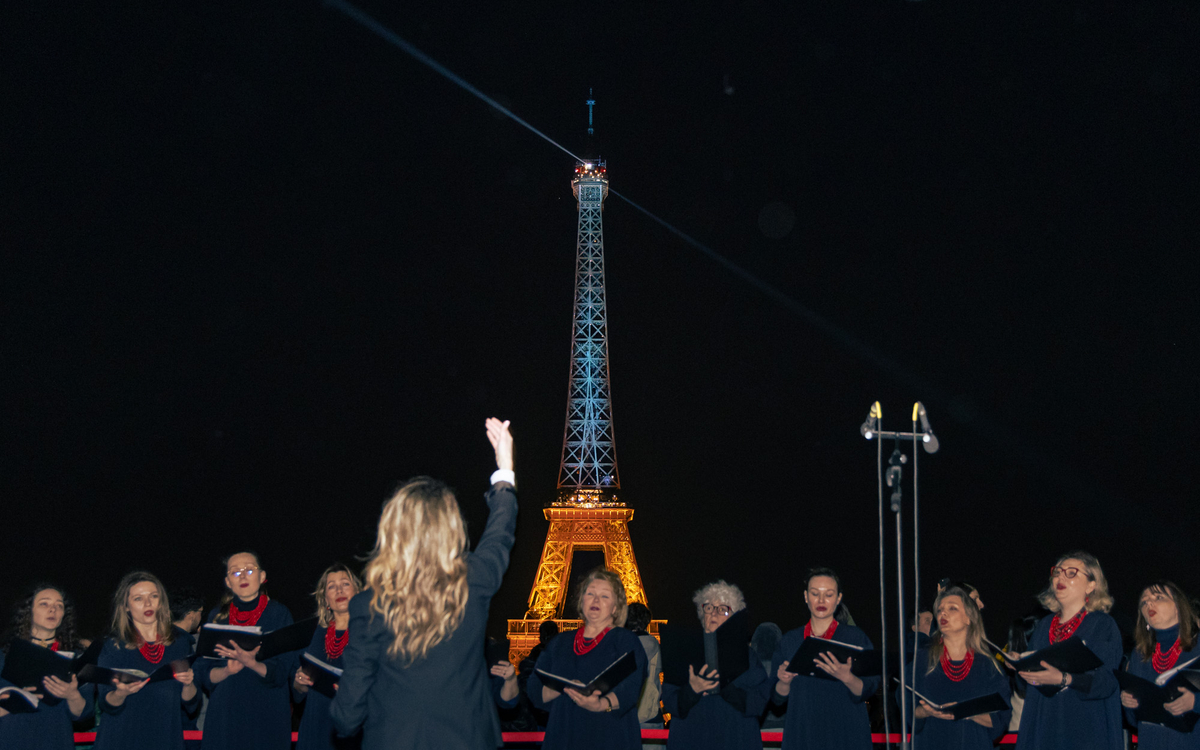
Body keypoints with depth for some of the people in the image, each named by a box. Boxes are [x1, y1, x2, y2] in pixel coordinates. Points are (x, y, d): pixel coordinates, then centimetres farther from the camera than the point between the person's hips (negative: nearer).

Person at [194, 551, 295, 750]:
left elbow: (281, 672, -7)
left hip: (267, 717, -2)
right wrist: (227, 670, -15)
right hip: (225, 716, 2)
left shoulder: (279, 614, 2)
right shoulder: (217, 616, 9)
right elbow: (204, 673, 5)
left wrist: (251, 663, -25)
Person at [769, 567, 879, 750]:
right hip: (801, 733, 2)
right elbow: (777, 697, 7)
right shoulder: (790, 641, 9)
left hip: (845, 735, -2)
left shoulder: (855, 637, 3)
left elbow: (867, 691, -7)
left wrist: (847, 678, -27)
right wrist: (784, 682, -14)